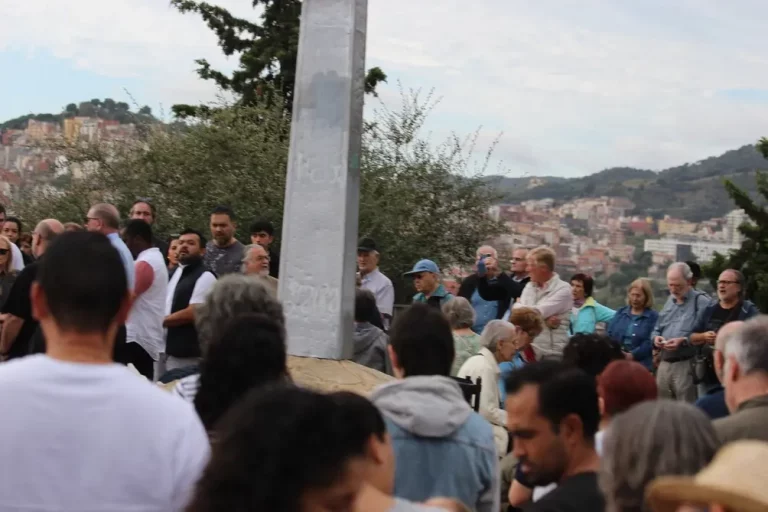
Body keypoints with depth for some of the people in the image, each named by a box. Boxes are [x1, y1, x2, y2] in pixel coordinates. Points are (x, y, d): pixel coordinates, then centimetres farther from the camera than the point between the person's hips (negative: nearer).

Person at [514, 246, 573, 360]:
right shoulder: (529, 286, 12)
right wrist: (545, 318, -17)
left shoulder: (563, 289, -9)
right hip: (528, 350, 6)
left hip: (552, 354, -6)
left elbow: (538, 312, -18)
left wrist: (521, 306, 3)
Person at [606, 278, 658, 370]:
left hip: (640, 365, -4)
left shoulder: (653, 317, 0)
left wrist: (632, 355, -21)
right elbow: (609, 334, 9)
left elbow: (650, 342, -10)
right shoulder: (620, 313, 15)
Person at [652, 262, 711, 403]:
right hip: (664, 364, 7)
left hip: (686, 365, -7)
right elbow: (657, 330, 24)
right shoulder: (669, 302, 20)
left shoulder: (701, 303, -7)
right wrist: (656, 337, 3)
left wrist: (683, 341, -23)